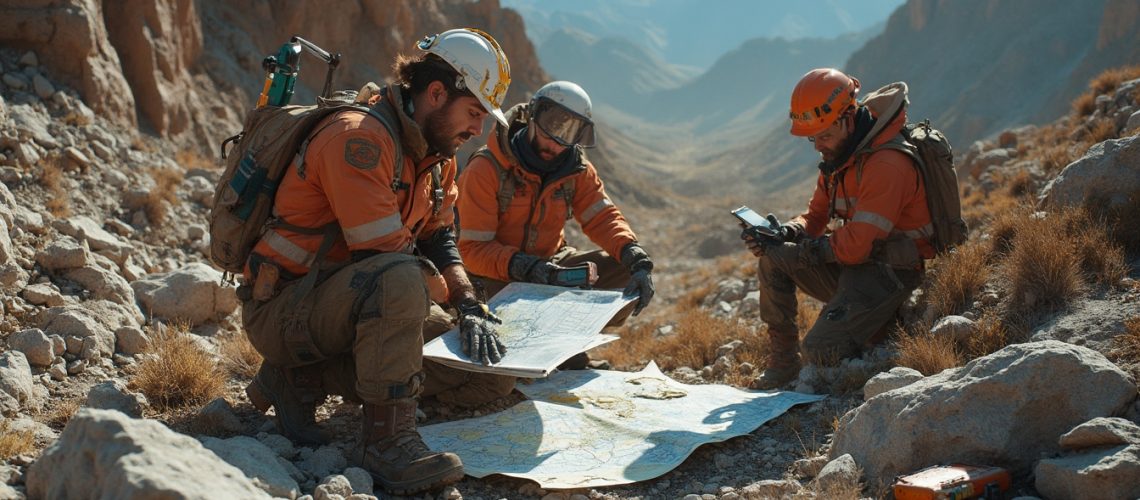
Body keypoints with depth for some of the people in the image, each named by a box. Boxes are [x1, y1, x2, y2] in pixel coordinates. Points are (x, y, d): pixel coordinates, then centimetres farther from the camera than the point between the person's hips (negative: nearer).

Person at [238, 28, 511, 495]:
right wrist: (448, 291, -10)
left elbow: (439, 241, 7)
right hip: (281, 310, -10)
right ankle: (387, 439, -28)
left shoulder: (436, 154, 8)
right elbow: (384, 255, -27)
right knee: (399, 280, -35)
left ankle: (301, 377, 6)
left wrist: (470, 308, -9)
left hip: (348, 298, 10)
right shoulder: (359, 137, -23)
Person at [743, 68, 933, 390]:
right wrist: (783, 234, -8)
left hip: (889, 273, -9)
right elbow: (815, 218, 13)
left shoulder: (886, 165, -23)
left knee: (820, 350, -23)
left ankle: (882, 323, 6)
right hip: (852, 264, 9)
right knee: (773, 258, -5)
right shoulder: (838, 156, 7)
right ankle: (782, 363, 0)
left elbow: (856, 246, -27)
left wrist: (806, 247, -15)